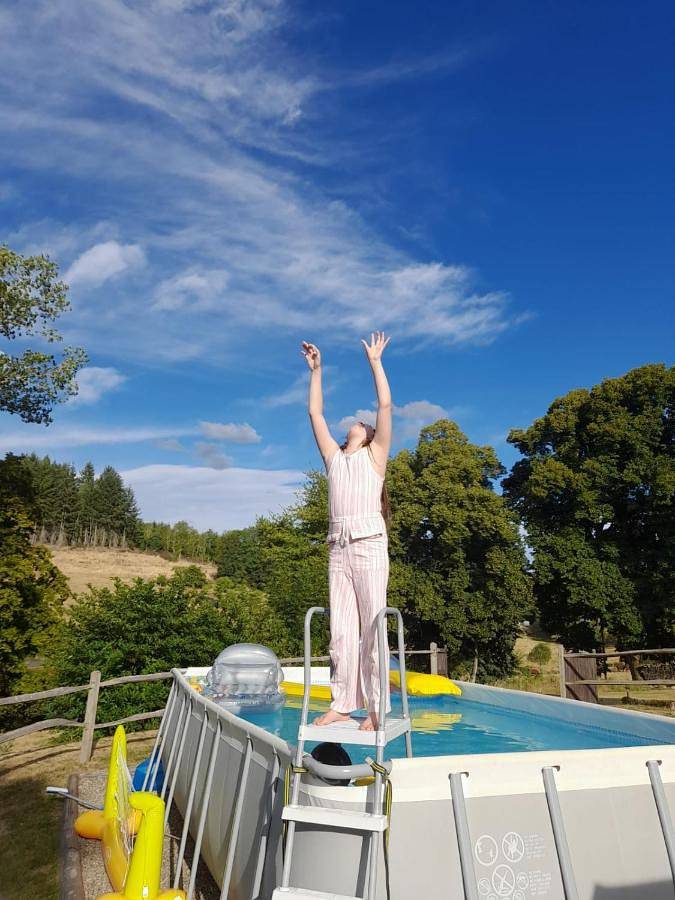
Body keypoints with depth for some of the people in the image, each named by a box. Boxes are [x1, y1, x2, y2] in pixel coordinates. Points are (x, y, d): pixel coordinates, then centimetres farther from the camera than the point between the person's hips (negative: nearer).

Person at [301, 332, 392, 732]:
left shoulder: (375, 456, 11)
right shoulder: (334, 458, 20)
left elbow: (385, 405, 5)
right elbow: (316, 413, 21)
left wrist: (375, 361, 10)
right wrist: (316, 369, 22)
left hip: (369, 544, -4)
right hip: (338, 547, 4)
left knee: (372, 625, -3)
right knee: (341, 628, 4)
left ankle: (377, 708, 3)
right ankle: (342, 704, 12)